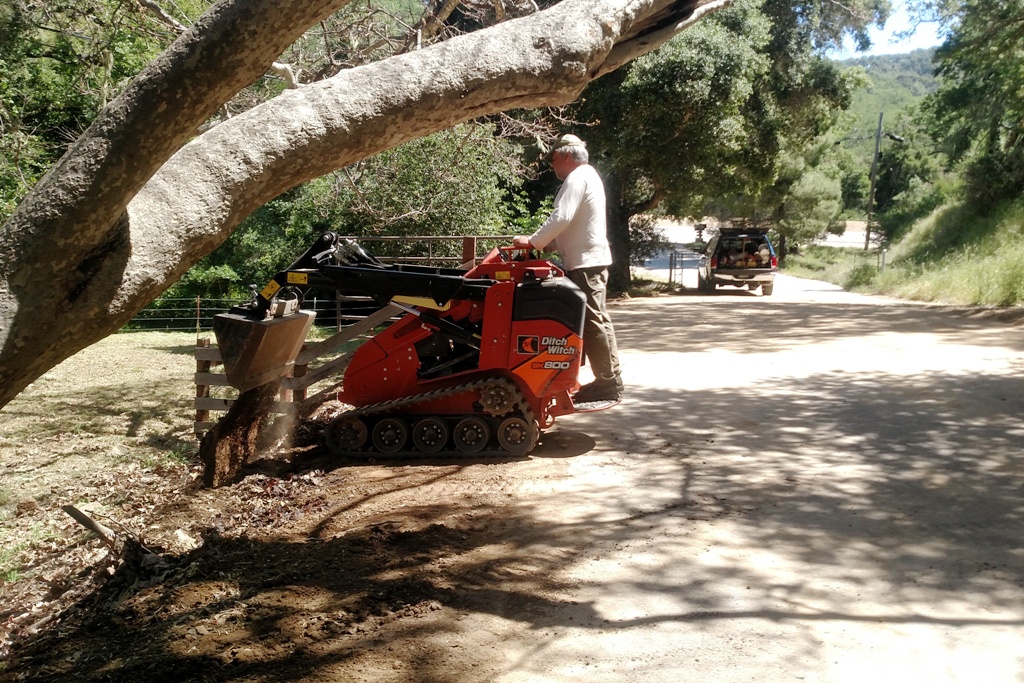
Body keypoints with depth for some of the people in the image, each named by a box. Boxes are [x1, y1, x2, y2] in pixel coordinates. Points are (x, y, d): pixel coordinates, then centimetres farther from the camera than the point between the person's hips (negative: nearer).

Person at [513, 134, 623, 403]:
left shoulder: (577, 178, -11)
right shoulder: (588, 175, 22)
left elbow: (561, 218, -21)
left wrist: (533, 241, -12)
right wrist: (546, 243, 18)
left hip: (586, 262, -11)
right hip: (591, 259, 11)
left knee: (593, 322, -9)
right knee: (596, 321, 13)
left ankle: (608, 382, -6)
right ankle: (608, 380, 19)